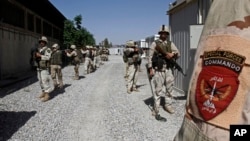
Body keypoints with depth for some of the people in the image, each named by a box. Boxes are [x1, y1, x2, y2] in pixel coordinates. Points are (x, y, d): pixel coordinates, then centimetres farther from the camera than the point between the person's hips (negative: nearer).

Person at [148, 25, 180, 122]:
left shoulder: (170, 44, 9)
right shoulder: (155, 43, -2)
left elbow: (178, 53, 7)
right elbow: (150, 57, -3)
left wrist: (172, 54, -16)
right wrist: (150, 69, -9)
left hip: (168, 69, 5)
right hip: (158, 70, -4)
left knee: (169, 88, 13)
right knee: (158, 90, -4)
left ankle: (168, 105, 32)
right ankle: (156, 111, 1)